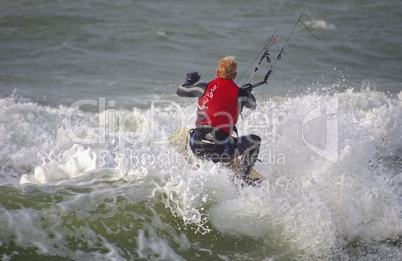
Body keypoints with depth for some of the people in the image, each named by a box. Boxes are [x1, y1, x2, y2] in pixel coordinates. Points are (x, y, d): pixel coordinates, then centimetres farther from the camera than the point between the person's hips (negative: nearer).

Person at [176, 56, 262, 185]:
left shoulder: (205, 87, 4)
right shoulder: (241, 93, 0)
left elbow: (180, 91, 18)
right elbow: (253, 105, 23)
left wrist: (190, 80, 39)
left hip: (196, 146, 3)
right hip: (221, 150, -3)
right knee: (255, 140, 18)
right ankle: (244, 177, 16)